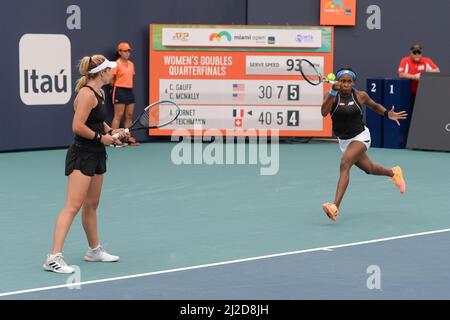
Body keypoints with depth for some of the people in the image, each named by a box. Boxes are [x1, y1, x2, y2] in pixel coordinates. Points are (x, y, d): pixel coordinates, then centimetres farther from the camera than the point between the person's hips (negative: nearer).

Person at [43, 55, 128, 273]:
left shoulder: (99, 92, 12)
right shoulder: (87, 94, -18)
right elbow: (78, 126, -24)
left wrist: (111, 131, 12)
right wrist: (100, 137, -14)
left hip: (96, 155, 10)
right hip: (82, 156, -10)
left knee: (91, 205, 20)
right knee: (73, 206, -15)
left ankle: (94, 250, 33)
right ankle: (54, 257, -18)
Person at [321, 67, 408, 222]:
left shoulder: (360, 96, -8)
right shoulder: (332, 96, -10)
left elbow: (375, 106, 13)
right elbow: (324, 112, -29)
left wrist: (388, 113, -4)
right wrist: (333, 92, -38)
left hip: (360, 137, -4)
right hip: (344, 140, 4)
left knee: (344, 164, -28)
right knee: (369, 169, 23)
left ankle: (335, 207, -38)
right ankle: (393, 173, 57)